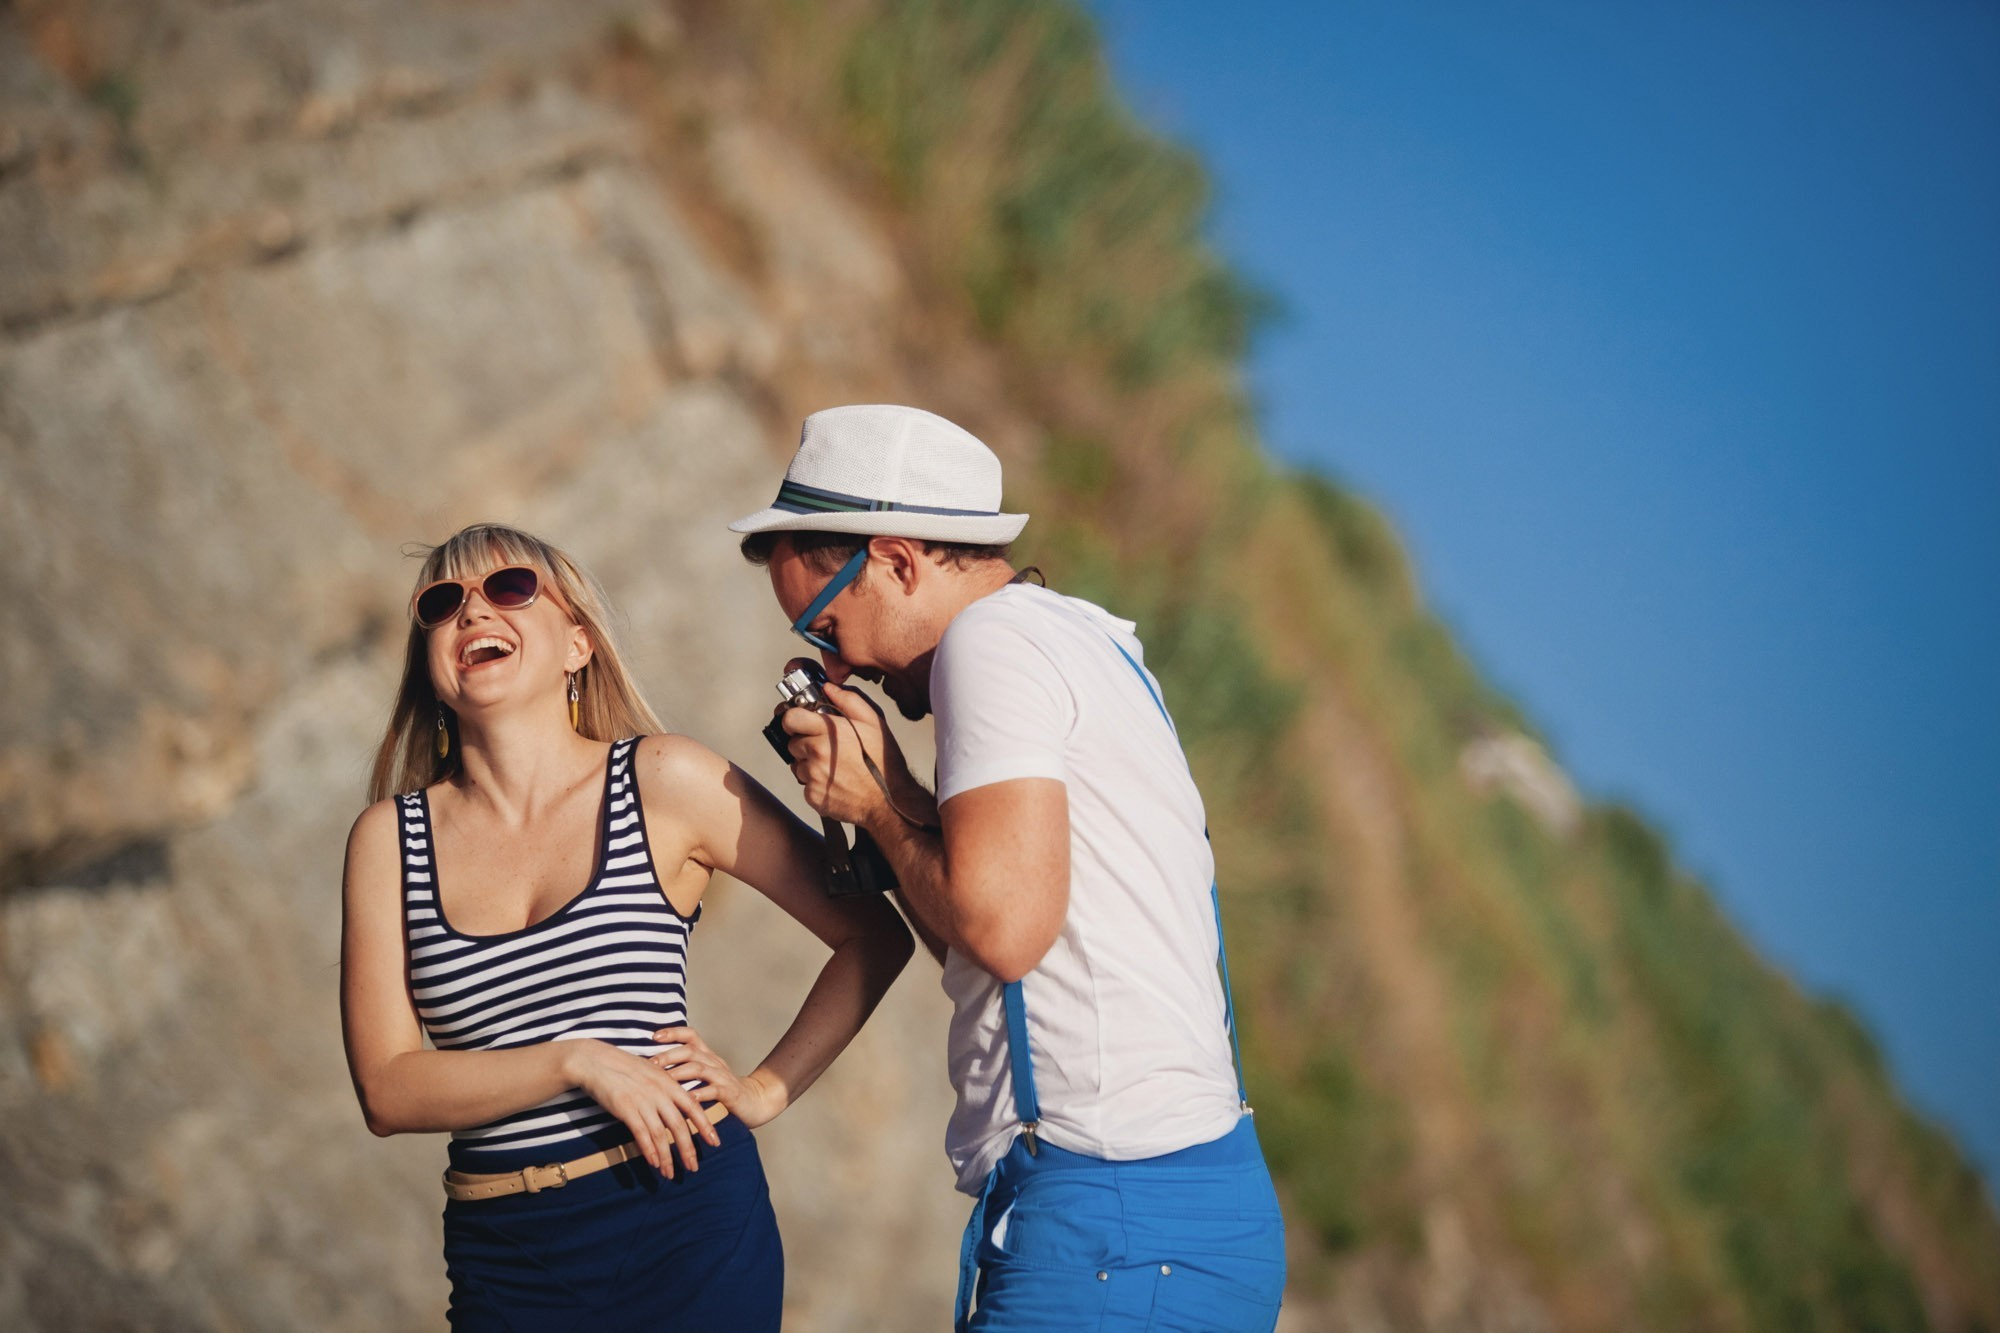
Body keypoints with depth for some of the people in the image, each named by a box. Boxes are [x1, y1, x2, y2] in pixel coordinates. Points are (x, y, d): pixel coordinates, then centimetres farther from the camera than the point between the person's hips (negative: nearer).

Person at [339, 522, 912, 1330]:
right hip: (508, 1257, 2)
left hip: (688, 1230, -2)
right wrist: (575, 1061, -14)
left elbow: (875, 936, 4)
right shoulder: (389, 838, 5)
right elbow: (387, 1090, -4)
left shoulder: (666, 782, -1)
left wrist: (769, 1089, -1)